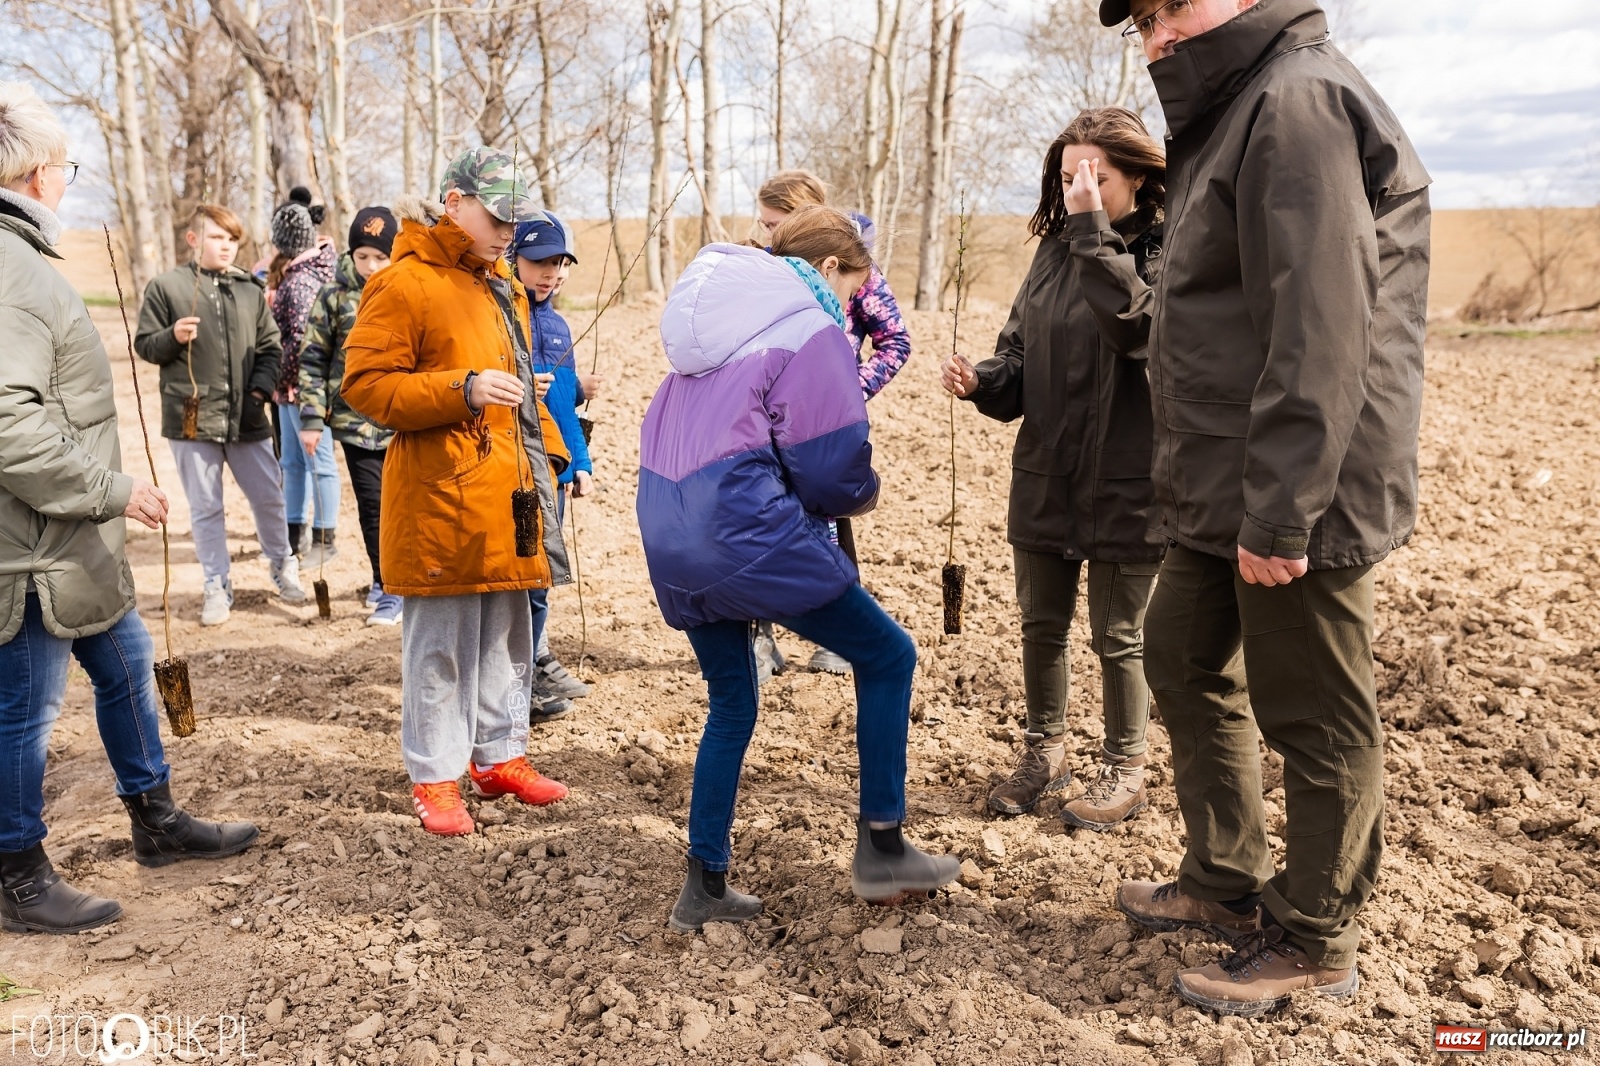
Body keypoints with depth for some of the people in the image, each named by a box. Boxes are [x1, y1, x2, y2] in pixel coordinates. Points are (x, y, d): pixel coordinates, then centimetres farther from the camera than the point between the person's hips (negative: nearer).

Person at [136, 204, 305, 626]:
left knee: (269, 495, 9)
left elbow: (270, 346, 10)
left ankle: (282, 566, 32)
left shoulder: (250, 289, 7)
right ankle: (217, 586, 18)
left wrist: (261, 387, -5)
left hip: (246, 417, 2)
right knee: (205, 507, 6)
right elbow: (145, 346, 3)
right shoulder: (166, 286, -1)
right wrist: (173, 336, -17)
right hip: (192, 416, -2)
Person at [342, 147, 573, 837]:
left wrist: (544, 453, 17)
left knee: (507, 635, 15)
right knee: (440, 643, 1)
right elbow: (364, 384, -14)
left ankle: (500, 755, 30)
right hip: (441, 495, -8)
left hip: (507, 494, 8)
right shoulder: (403, 284, -9)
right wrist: (462, 390, -24)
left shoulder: (501, 285, 17)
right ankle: (435, 779, 14)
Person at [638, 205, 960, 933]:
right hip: (743, 526, -8)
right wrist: (864, 495, 15)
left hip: (666, 530, 8)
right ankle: (881, 847, 13)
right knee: (887, 655, 8)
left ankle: (705, 886, 24)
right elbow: (834, 468, -9)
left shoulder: (717, 316, 20)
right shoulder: (811, 330, -5)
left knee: (732, 704, 21)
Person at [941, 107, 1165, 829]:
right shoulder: (1054, 252, 8)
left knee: (1117, 636, 8)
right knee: (1041, 625, 15)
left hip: (1125, 484, -5)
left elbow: (1135, 322, -29)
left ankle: (1124, 768, 29)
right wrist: (982, 382, -11)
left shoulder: (1165, 253, -8)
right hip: (1045, 478, 5)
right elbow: (1020, 356, 10)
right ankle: (1044, 751, 36)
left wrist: (1093, 227, -26)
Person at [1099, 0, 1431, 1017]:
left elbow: (1320, 334, -24)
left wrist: (1278, 513, -25)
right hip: (1224, 499, 11)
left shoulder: (1298, 102, -15)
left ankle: (1316, 941, 22)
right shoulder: (1233, 114, 17)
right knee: (1186, 666, 19)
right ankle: (1229, 885, 35)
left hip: (1291, 508, -11)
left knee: (1316, 723, 4)